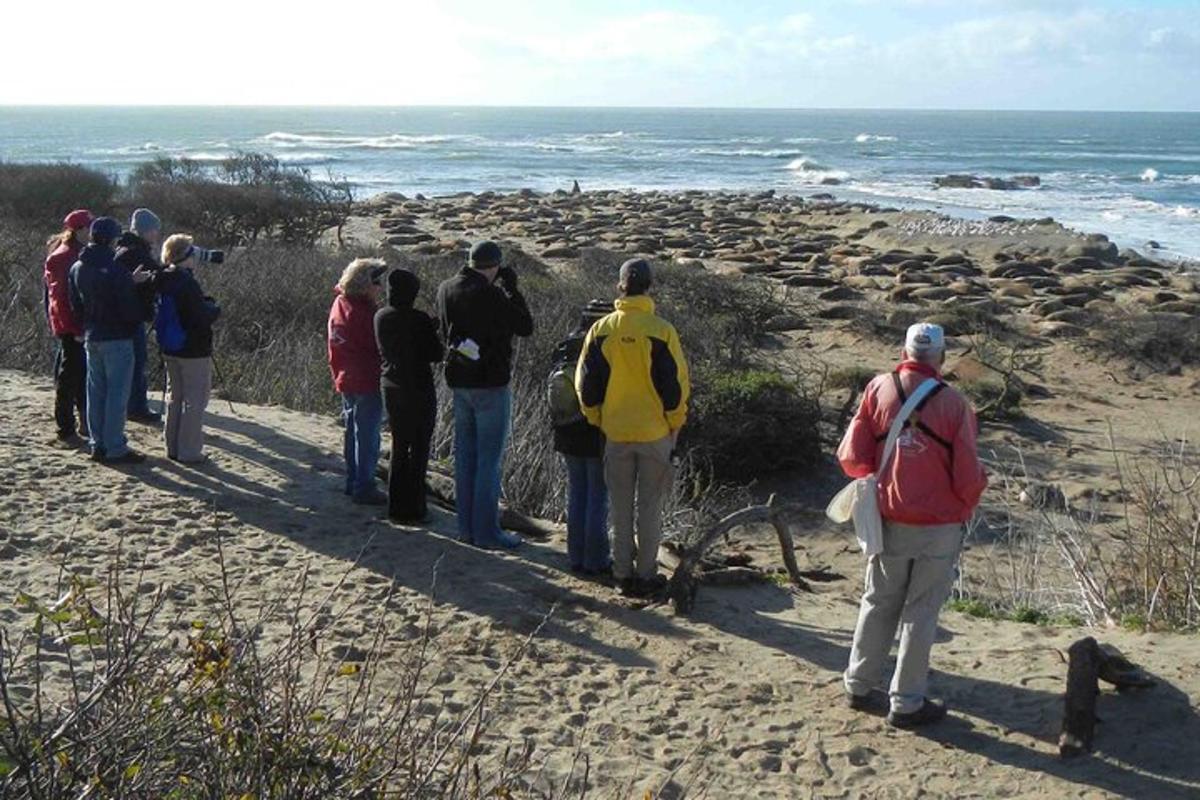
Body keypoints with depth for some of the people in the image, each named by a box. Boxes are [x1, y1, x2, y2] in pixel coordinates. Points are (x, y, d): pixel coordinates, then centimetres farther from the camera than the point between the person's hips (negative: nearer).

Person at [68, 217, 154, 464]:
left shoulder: (77, 268, 5)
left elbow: (76, 305, 13)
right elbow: (130, 309, -19)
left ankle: (98, 443, 20)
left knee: (96, 392, 14)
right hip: (117, 339, -7)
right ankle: (115, 449, 0)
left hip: (91, 338, 7)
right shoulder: (116, 269, -19)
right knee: (117, 394, -2)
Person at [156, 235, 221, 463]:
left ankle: (172, 447, 24)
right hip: (194, 350, -8)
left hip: (169, 348, 8)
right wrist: (214, 308, 0)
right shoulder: (187, 283, -21)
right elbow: (204, 316, -22)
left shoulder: (162, 280, 3)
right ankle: (189, 451, 3)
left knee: (175, 397, 18)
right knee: (194, 401, 1)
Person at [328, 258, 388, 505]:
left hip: (345, 380, 9)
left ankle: (352, 482, 26)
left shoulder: (338, 304, 7)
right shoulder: (364, 311, -21)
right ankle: (364, 488, 3)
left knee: (352, 432, 18)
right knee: (367, 436, -1)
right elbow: (380, 345, -17)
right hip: (367, 381, -9)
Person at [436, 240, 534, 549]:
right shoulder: (489, 295, -19)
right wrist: (510, 287, -3)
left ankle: (466, 526, 20)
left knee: (464, 455, 13)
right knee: (489, 459, 0)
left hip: (458, 382, 7)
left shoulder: (446, 289, 3)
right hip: (490, 385, -7)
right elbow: (525, 326, -12)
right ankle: (486, 531, 4)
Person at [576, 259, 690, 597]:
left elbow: (586, 383, 1)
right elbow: (675, 384, -10)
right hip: (655, 433, -2)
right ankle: (646, 574, 13)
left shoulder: (601, 330, -4)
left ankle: (623, 574, 18)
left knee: (621, 507, 13)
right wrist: (675, 424, 4)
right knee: (650, 507, 8)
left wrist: (598, 420, 14)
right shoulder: (660, 331, -13)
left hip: (616, 433, 2)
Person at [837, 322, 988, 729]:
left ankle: (859, 686, 28)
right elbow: (968, 477, -10)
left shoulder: (878, 389, -5)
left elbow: (851, 456, -5)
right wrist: (965, 508, 11)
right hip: (940, 527, -3)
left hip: (889, 520, 3)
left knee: (879, 603, 18)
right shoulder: (954, 404, -12)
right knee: (920, 613, 7)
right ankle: (906, 704, 16)